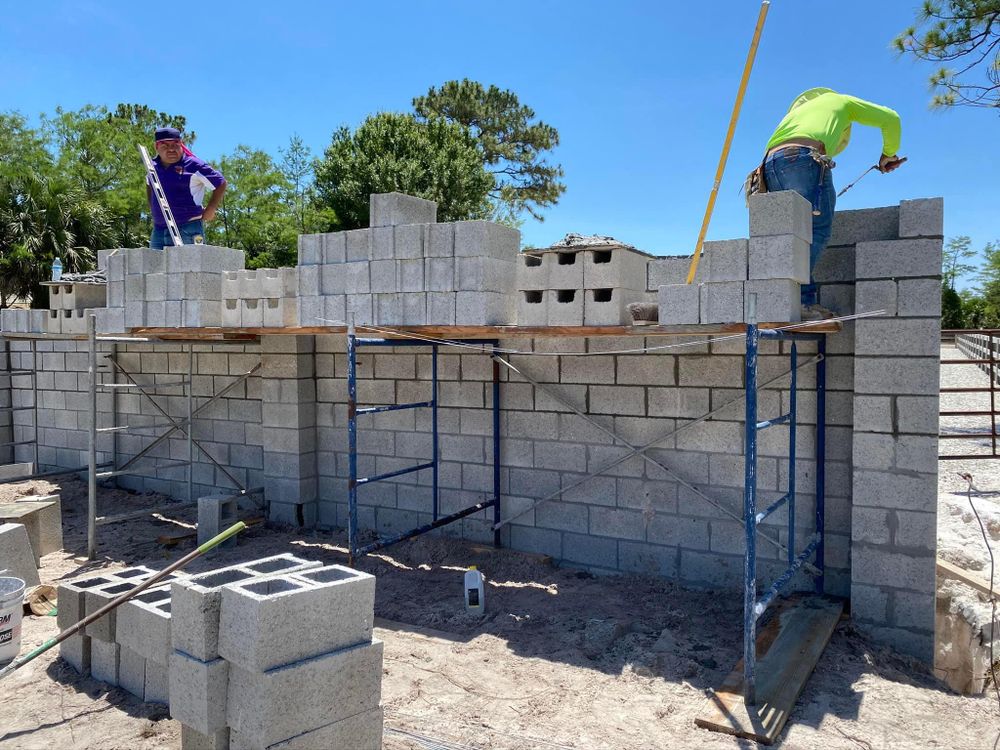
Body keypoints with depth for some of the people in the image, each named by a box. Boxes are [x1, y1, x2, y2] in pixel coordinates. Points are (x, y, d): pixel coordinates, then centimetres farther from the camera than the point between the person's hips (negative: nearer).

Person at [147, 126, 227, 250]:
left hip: (188, 230, -7)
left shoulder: (193, 165, -7)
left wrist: (210, 210, 0)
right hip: (159, 229, 7)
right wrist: (153, 208, 22)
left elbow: (220, 183, -1)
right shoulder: (153, 165, 12)